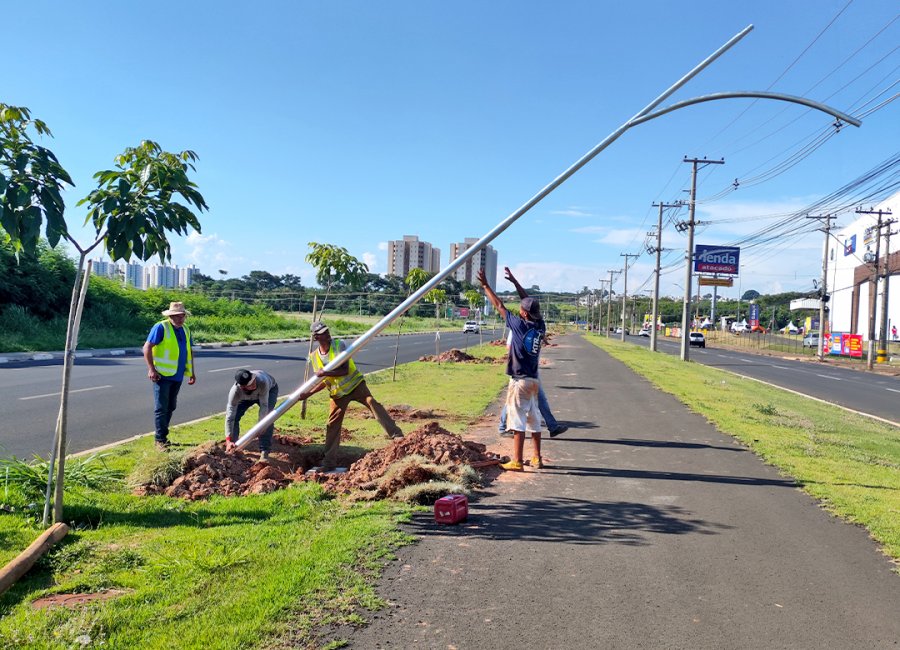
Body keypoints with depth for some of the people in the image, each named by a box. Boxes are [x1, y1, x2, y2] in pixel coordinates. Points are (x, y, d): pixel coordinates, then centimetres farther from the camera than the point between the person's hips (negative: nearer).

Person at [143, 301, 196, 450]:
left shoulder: (186, 330, 12)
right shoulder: (161, 328, -10)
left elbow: (189, 351, 20)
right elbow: (147, 348, -13)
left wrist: (192, 372, 17)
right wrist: (151, 369, -18)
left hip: (178, 376, 7)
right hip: (163, 375, -7)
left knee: (170, 407, 14)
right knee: (161, 408, -3)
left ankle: (163, 435, 25)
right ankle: (160, 440, 2)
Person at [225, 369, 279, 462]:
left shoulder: (262, 381, -47)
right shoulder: (235, 391, -40)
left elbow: (264, 405, -39)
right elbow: (229, 416, -39)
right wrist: (228, 440, -42)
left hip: (270, 389, -2)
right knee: (234, 415, -13)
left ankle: (264, 451, -16)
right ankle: (233, 445, 8)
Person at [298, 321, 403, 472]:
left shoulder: (339, 345, -13)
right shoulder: (314, 357, 0)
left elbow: (344, 370, -23)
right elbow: (324, 381, 7)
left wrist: (325, 373, -32)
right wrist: (308, 394, -4)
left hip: (354, 385, -4)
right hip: (337, 393, 4)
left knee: (373, 404, -27)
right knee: (332, 425, 5)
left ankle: (397, 435, -32)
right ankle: (329, 463, 16)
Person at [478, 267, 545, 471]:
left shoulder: (520, 325, -14)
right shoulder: (541, 326, 3)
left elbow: (499, 306, -7)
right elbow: (530, 302, 16)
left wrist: (485, 285, 3)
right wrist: (514, 281, 23)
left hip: (520, 380, -7)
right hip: (534, 379, 7)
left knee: (518, 418, -4)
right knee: (533, 418, 14)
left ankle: (517, 462, -2)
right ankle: (537, 459, 20)